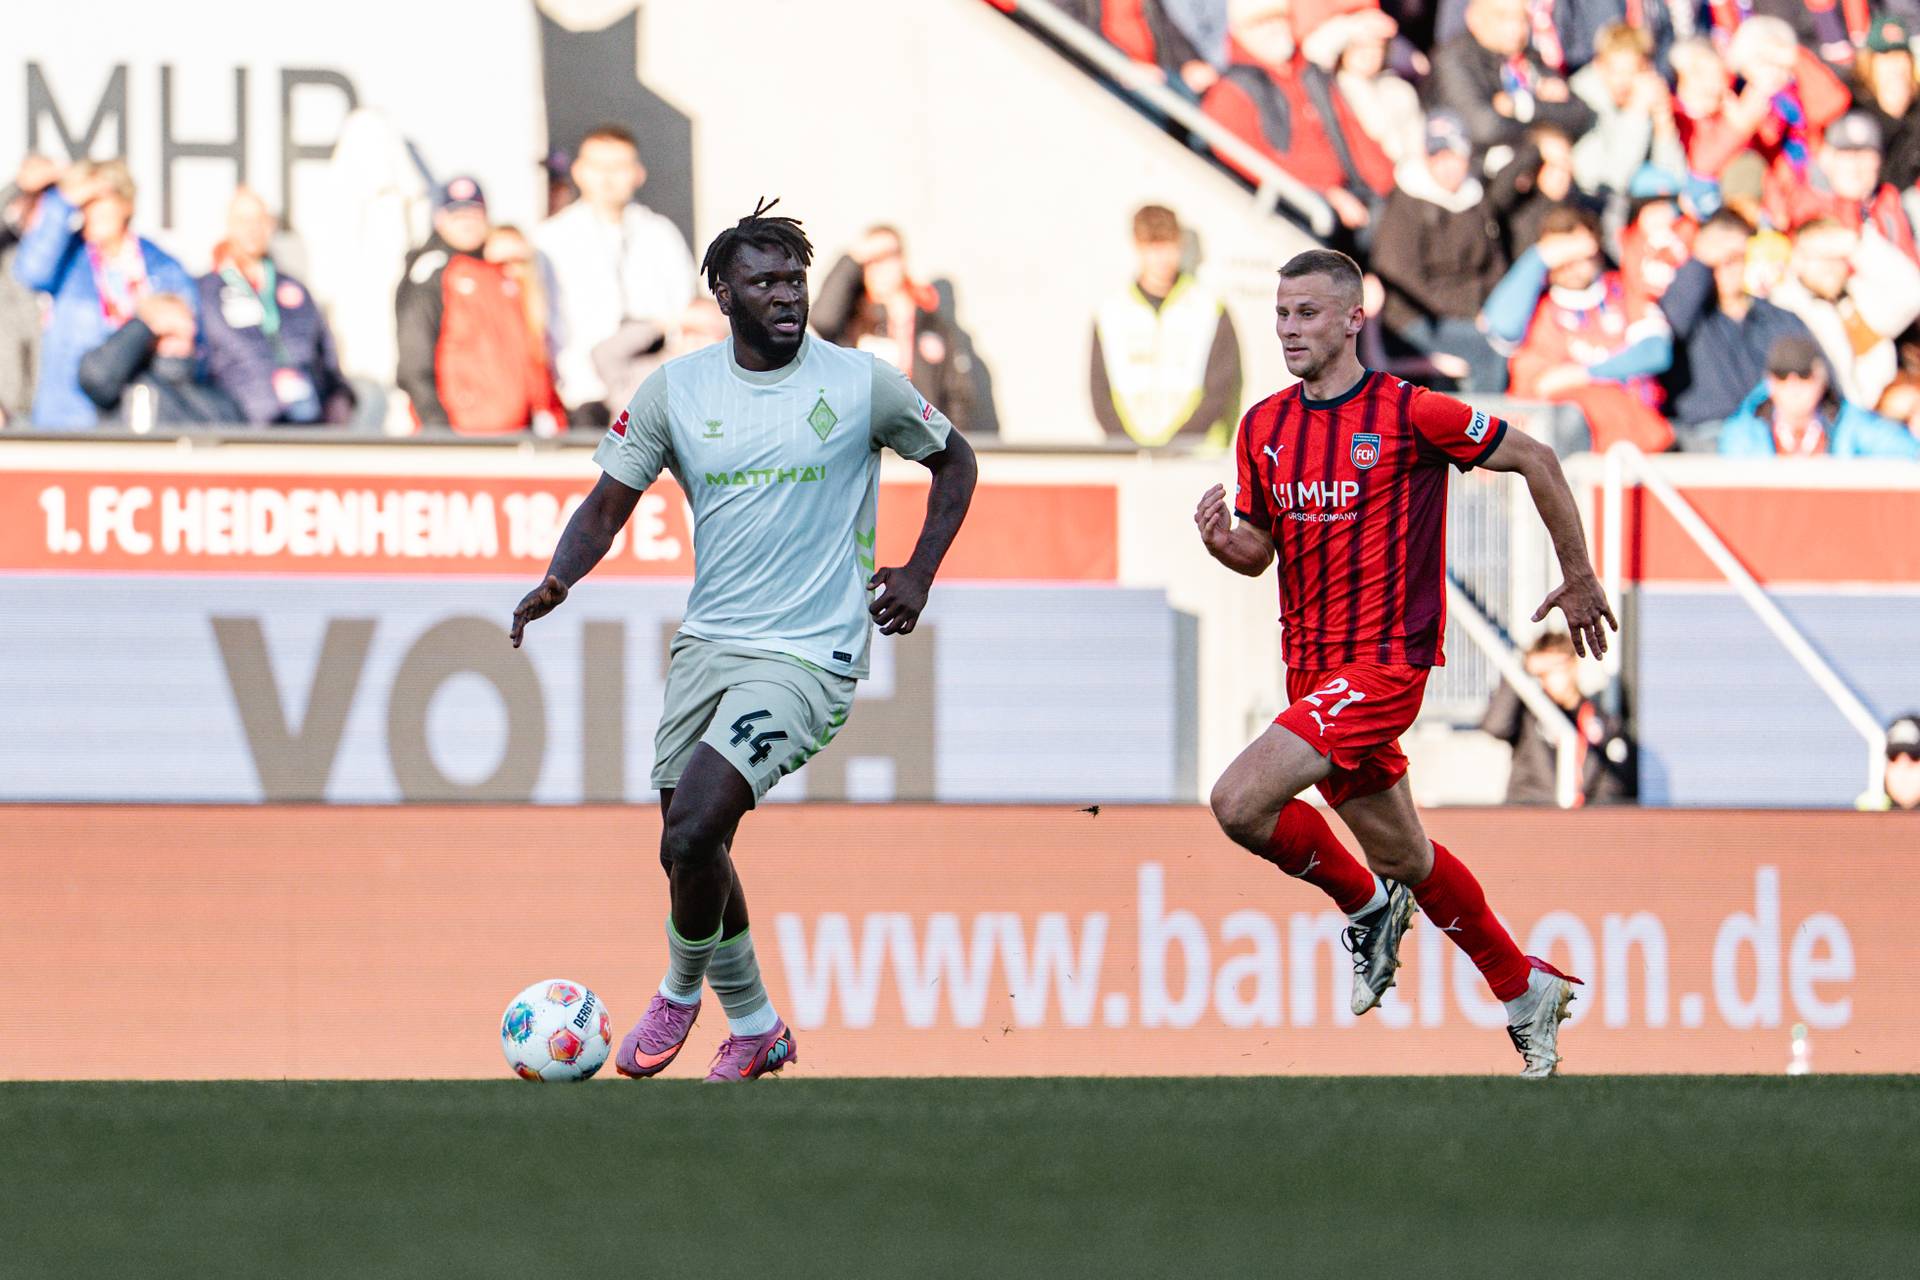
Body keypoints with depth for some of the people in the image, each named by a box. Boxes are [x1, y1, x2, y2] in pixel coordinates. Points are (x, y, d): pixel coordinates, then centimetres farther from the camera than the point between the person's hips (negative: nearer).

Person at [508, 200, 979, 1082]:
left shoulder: (860, 382, -5)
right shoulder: (675, 389, 1)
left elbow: (954, 462, 11)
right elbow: (608, 506, 4)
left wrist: (917, 575, 1)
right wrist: (557, 581, -16)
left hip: (807, 654, -5)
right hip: (707, 641, 5)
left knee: (691, 835, -20)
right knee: (691, 844, 11)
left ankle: (682, 992, 8)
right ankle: (753, 1025, 33)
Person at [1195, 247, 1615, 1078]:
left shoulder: (1408, 414, -12)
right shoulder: (1263, 427, 7)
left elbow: (1535, 461, -3)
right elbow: (1260, 548, 16)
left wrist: (1579, 581, 3)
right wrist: (1222, 542, -9)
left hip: (1385, 661, -7)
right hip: (1313, 665, 7)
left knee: (1240, 804, -20)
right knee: (1403, 858, 15)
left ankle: (1365, 904, 5)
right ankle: (1526, 990, 31)